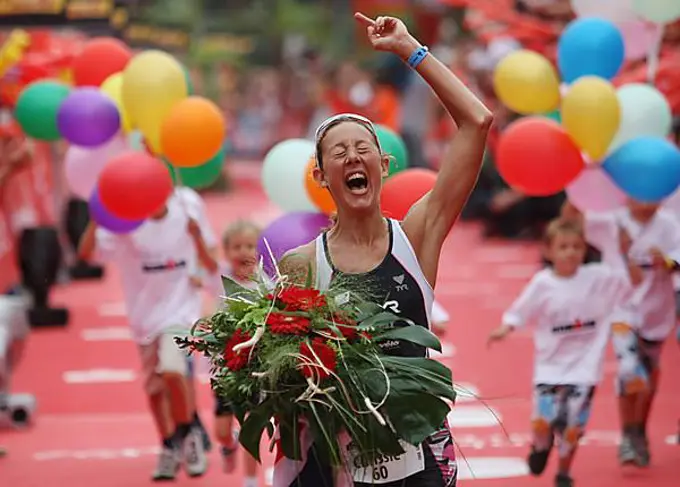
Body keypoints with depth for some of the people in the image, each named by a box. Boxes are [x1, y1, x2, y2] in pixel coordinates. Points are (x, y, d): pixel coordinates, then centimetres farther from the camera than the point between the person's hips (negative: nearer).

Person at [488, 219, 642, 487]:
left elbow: (635, 279, 0)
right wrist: (504, 330, -20)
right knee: (542, 422, -9)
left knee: (572, 427, 0)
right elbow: (519, 313, -2)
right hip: (550, 366, 0)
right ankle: (542, 445, 29)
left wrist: (625, 254, -13)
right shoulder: (542, 283, -7)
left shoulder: (598, 277, -5)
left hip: (584, 367, 0)